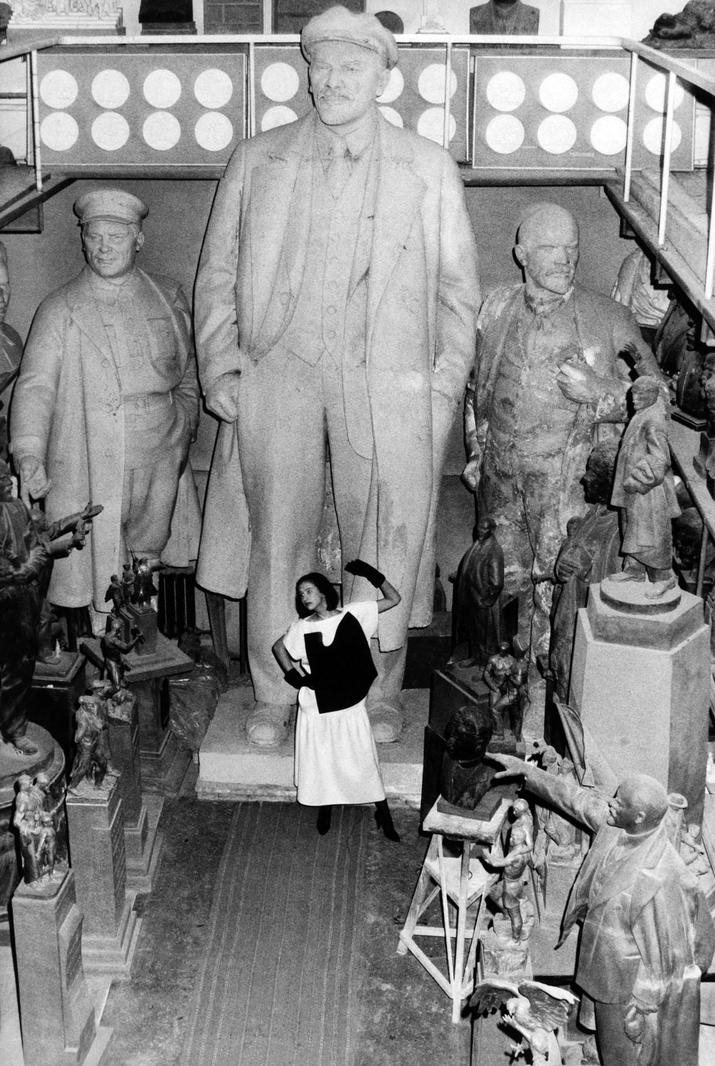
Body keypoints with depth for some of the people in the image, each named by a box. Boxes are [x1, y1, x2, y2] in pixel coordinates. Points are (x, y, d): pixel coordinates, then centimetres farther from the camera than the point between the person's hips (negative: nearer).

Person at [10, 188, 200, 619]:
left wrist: (183, 434, 15)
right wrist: (29, 453, -21)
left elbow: (187, 376, 21)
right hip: (89, 471, -2)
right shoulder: (60, 310, 1)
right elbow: (35, 386, -8)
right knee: (97, 578, -5)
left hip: (160, 467, 3)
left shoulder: (169, 297, 11)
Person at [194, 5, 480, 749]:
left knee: (384, 545, 3)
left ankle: (378, 694, 21)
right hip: (275, 379, 1)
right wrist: (220, 367, 1)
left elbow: (458, 287, 8)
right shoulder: (256, 161, 9)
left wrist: (445, 386, 0)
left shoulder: (429, 170, 7)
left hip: (389, 386, -1)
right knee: (275, 540, 5)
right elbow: (218, 273, 11)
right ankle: (273, 695, 20)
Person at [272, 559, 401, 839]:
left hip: (350, 703, -1)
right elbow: (278, 647, 13)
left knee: (363, 759, 5)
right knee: (320, 762, 12)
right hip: (316, 705, 1)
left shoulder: (353, 614, -8)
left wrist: (373, 575, -17)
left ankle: (383, 814, 17)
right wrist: (292, 674, 1)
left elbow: (394, 599, -5)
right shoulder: (301, 628, -6)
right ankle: (324, 810, 34)